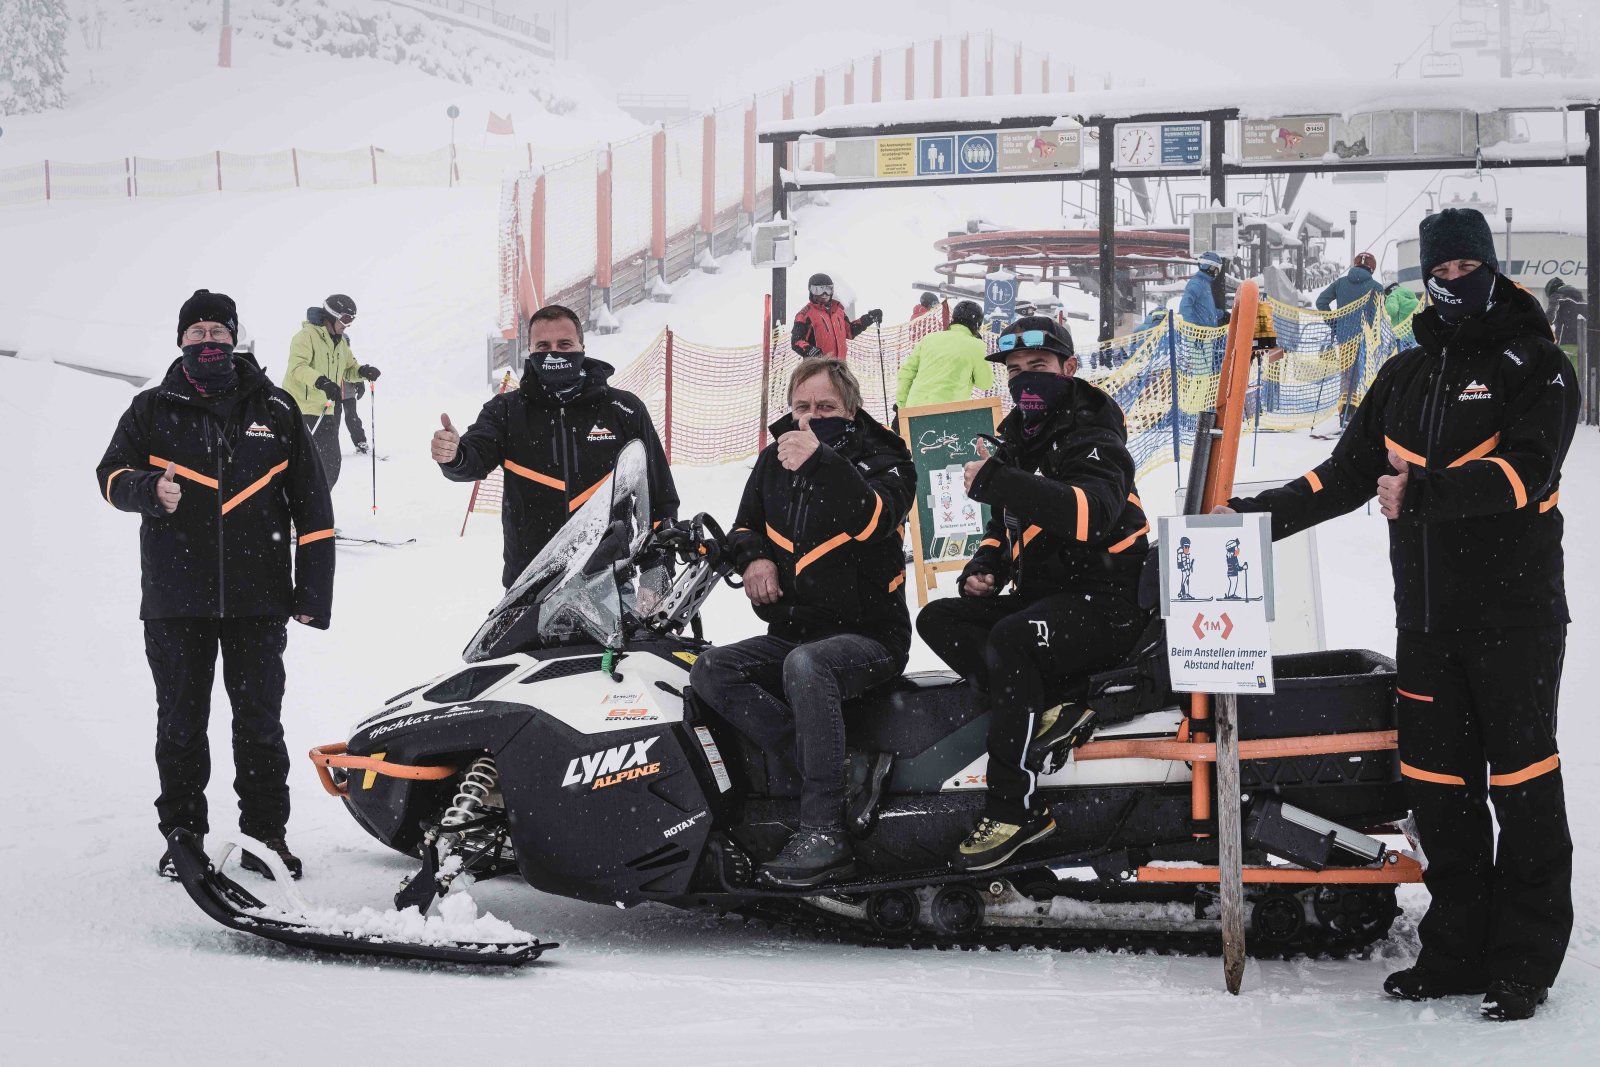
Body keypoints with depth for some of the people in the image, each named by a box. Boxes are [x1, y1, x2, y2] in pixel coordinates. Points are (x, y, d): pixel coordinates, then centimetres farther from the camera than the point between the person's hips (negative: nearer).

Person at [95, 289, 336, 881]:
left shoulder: (274, 410, 8)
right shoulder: (152, 410, 8)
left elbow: (311, 505, 9)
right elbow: (112, 473, 6)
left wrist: (314, 589, 3)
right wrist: (150, 490, -18)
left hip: (258, 597, 0)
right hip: (175, 597, 0)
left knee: (259, 721, 2)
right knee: (181, 722, 5)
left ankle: (265, 833, 11)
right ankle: (182, 833, 15)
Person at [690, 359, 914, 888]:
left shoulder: (883, 461, -4)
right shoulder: (774, 460, 11)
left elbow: (873, 518, -27)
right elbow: (744, 527, 23)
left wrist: (821, 462, -43)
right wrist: (754, 557, -2)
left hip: (868, 634, -6)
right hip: (789, 634, 6)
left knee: (805, 665, -38)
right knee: (711, 671, -20)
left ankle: (824, 831, -40)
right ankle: (805, 761, -27)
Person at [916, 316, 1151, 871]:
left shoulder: (1090, 436, -10)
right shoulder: (1019, 440, 16)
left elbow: (1092, 512, -32)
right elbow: (1005, 528, 28)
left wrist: (995, 480, -32)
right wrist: (984, 567, 5)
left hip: (1105, 605, -9)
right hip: (1041, 598, 9)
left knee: (1009, 639, -34)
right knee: (937, 619, -5)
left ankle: (1012, 812, -31)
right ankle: (1040, 710, -22)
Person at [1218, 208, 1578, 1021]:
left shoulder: (1536, 366, -3)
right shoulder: (1404, 376, 15)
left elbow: (1525, 470, -18)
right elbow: (1347, 475, 17)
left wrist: (1423, 492, -27)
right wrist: (1256, 516, 7)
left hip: (1515, 610, -6)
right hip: (1426, 616, 6)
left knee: (1520, 777, -3)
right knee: (1436, 781, 6)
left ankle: (1525, 960, 3)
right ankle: (1457, 948, 14)